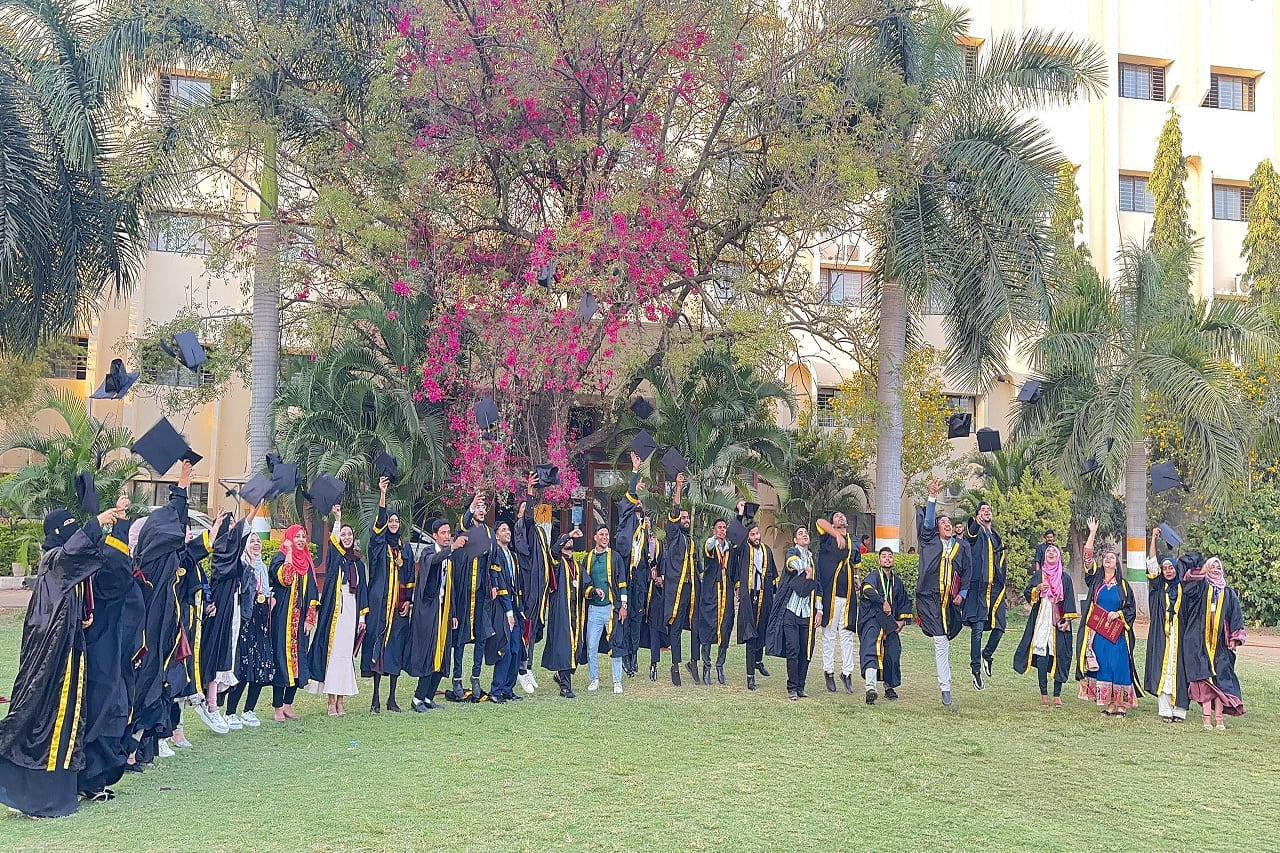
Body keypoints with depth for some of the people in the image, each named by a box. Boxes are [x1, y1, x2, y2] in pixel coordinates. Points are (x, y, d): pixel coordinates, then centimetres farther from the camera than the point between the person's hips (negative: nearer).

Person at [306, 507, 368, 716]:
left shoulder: (358, 562, 15)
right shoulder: (334, 557, 5)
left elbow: (362, 590, 15)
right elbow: (332, 542, -17)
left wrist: (362, 616, 9)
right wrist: (337, 520, -29)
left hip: (351, 610, 3)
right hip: (334, 609, -3)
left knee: (346, 653, 4)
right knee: (332, 650, -5)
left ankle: (340, 700, 9)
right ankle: (331, 701, -1)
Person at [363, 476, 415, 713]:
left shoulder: (405, 547, 15)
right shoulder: (378, 543, 4)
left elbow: (410, 576, 14)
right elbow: (379, 522, -14)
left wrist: (409, 600, 4)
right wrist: (382, 494, -27)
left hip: (400, 603, 4)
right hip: (380, 601, -4)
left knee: (397, 644, 4)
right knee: (378, 640, -7)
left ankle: (392, 698, 11)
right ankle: (376, 699, -2)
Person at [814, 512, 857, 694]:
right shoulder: (828, 538, 3)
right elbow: (820, 521, -17)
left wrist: (856, 580, 12)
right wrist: (837, 535, -27)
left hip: (848, 596, 4)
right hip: (830, 594, -4)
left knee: (847, 634, 7)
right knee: (829, 634, 2)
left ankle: (847, 672, 14)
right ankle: (829, 672, 9)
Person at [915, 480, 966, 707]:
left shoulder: (961, 548, 12)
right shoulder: (930, 541, 5)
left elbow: (967, 573, 14)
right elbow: (926, 521, -9)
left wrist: (961, 594, 1)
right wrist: (932, 497, -19)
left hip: (950, 600, 3)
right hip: (930, 597, -3)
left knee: (943, 640, 6)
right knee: (941, 641, -7)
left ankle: (944, 683, 24)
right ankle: (945, 687, -2)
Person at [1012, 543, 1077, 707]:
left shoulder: (1065, 577, 10)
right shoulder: (1038, 575, 10)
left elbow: (1069, 601, 7)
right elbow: (1027, 594, 8)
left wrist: (1067, 619, -3)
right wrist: (1037, 589, -11)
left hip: (1058, 622, 0)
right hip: (1041, 620, 0)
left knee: (1059, 656, -4)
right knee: (1042, 655, -6)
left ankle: (1057, 695, 2)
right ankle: (1044, 694, -1)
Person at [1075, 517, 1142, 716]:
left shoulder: (1123, 585, 7)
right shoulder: (1095, 579, 8)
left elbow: (1131, 609, 8)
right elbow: (1087, 557, -2)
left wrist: (1118, 614, -11)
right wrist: (1093, 533, -7)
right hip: (1097, 631, 1)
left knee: (1119, 666, -4)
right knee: (1101, 666, 1)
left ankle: (1120, 704, 0)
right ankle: (1107, 704, 7)